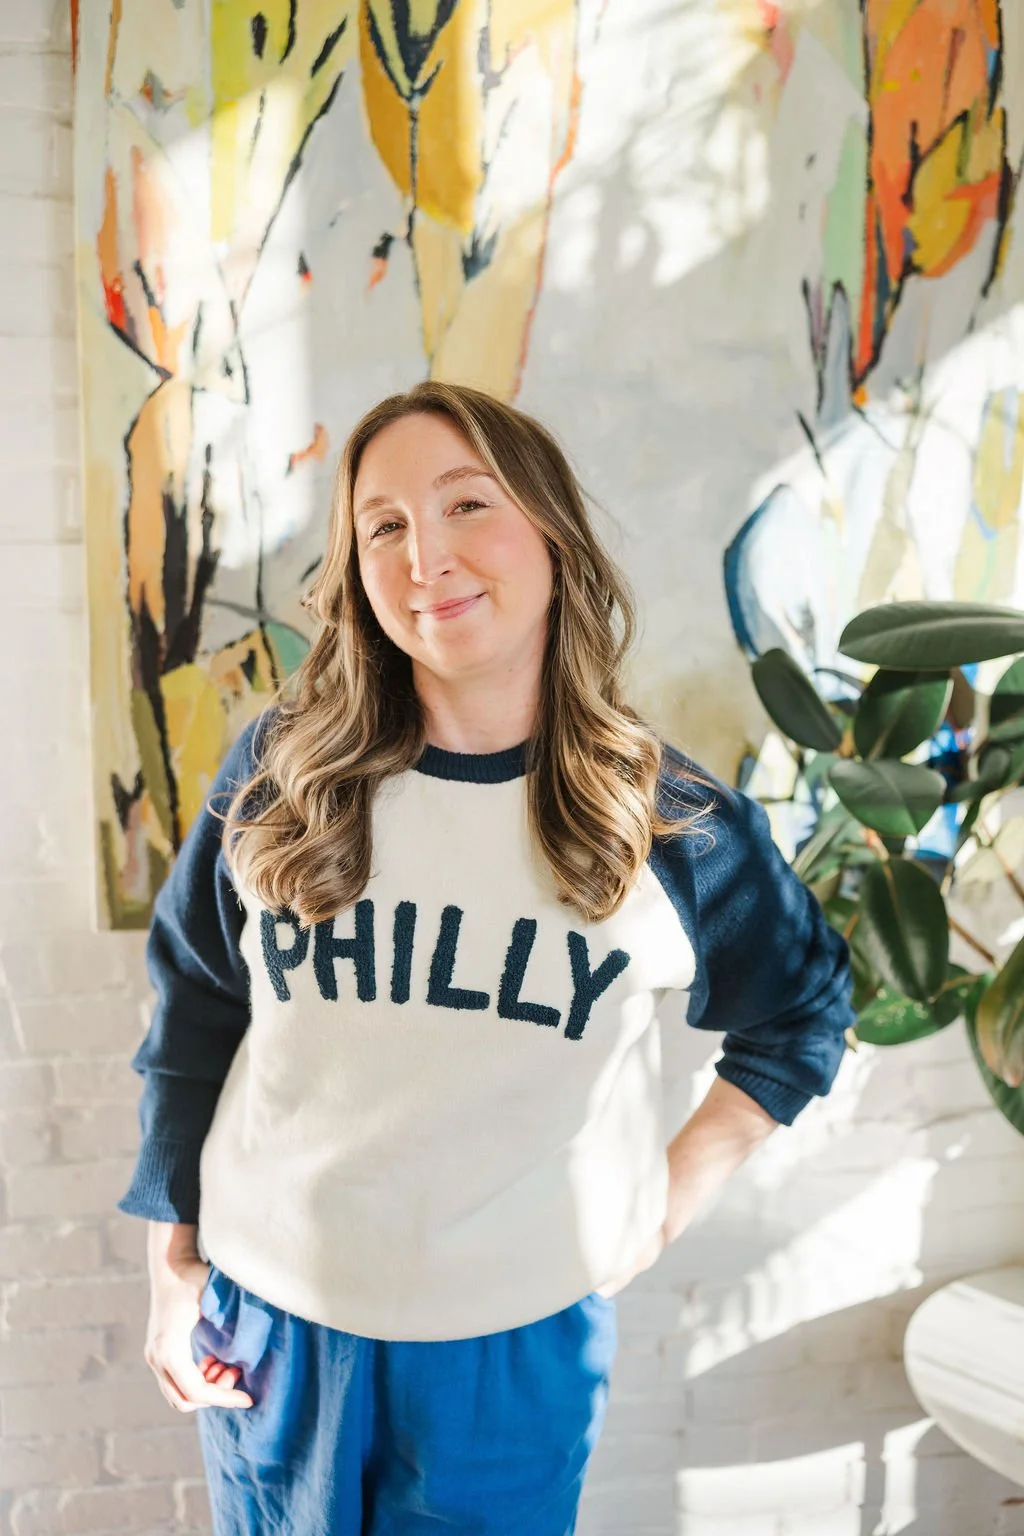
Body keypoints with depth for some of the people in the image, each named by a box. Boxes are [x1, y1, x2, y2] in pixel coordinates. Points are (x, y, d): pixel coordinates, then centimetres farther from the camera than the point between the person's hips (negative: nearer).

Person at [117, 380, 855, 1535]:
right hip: (269, 1321, 1)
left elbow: (803, 1010, 7)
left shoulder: (674, 821, -10)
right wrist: (173, 1264, 4)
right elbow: (192, 1017, 1)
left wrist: (678, 1187, 0)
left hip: (521, 1345, -1)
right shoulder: (280, 772, -9)